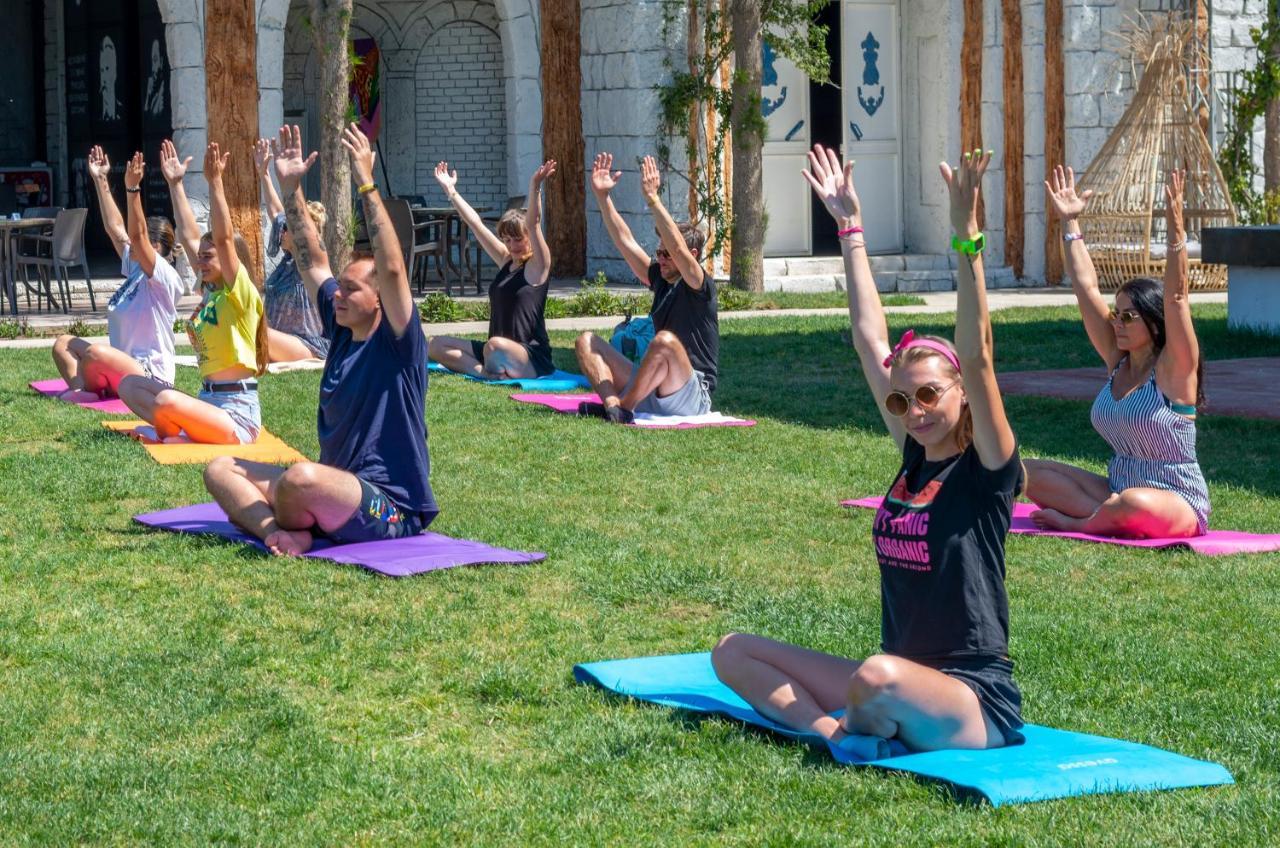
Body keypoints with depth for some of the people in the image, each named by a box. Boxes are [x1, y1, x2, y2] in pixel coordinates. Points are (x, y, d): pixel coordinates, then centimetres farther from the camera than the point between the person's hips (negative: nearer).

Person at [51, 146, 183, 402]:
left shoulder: (165, 277, -12)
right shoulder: (135, 268, 14)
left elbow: (138, 236, -26)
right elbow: (114, 227, 17)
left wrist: (132, 189, -34)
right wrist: (101, 180, 17)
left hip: (150, 376, -10)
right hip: (124, 369, 10)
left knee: (95, 353, -36)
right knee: (63, 343, 12)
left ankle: (84, 387, -5)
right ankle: (79, 390, -15)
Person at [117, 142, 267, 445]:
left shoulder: (241, 294, -10)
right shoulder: (210, 291, 13)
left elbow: (224, 239, -24)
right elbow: (188, 233, 18)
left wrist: (215, 182, -30)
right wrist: (174, 183, 19)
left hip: (237, 415, -9)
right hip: (208, 401, 9)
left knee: (166, 400, -34)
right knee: (130, 385, 8)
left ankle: (179, 432, -2)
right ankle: (181, 430, -8)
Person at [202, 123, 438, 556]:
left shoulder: (398, 342, -9)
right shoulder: (342, 329, 12)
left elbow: (392, 268, -24)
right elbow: (312, 262, 17)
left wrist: (367, 185, -26)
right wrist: (290, 188, 12)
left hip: (389, 510, -9)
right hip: (338, 497, 9)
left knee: (301, 477, -38)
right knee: (220, 469, 5)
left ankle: (285, 525, -5)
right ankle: (280, 530, -21)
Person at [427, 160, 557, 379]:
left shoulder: (537, 266, -5)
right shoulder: (506, 261, 14)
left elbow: (533, 224, -21)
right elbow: (475, 223, 16)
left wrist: (535, 187, -34)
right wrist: (450, 190, 17)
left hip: (532, 359, -8)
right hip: (499, 352, 8)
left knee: (496, 346, -41)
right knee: (436, 345, 0)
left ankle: (491, 371, -8)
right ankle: (486, 372, -18)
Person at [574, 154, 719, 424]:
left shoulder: (701, 287, -7)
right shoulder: (660, 280, 14)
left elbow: (678, 249, -25)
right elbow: (625, 241, 11)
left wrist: (652, 198, -28)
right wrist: (602, 196, 4)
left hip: (691, 398, -8)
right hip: (650, 393, 8)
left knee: (666, 340, -38)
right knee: (587, 342, 0)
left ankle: (622, 408, -22)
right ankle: (612, 404, -26)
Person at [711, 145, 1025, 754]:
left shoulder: (987, 470, -9)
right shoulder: (916, 457, 9)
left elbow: (976, 359, -23)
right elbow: (870, 341, 13)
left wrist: (967, 239, -32)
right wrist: (850, 226, 15)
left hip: (975, 702, -8)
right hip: (904, 688, 8)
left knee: (881, 678, -41)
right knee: (733, 652, 4)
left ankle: (859, 726, -7)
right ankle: (833, 729, -16)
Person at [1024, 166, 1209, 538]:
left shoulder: (1173, 369, -11)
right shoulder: (1119, 361, 6)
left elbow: (1176, 298, -26)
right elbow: (1086, 287, 7)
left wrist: (1175, 231, -35)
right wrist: (1070, 222, 7)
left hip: (1179, 505, -7)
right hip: (1116, 490, 7)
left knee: (1135, 504, -41)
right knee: (1031, 473, -3)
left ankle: (1076, 522, -11)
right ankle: (1109, 517, -16)